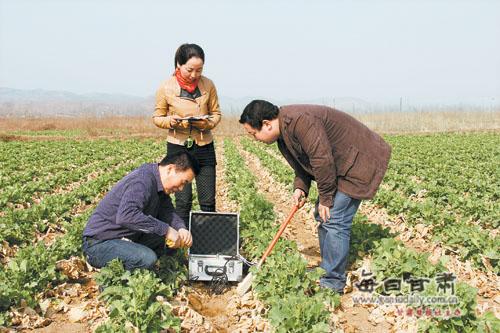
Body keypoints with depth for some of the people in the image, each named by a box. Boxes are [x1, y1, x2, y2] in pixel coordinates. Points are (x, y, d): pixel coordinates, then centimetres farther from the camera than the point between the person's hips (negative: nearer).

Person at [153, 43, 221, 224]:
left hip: (204, 147, 2)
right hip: (178, 148, -2)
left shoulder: (208, 85, -4)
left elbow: (216, 113, 7)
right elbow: (157, 118, 3)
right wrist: (170, 121, -19)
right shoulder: (166, 87, -7)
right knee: (183, 200, 2)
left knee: (208, 200, 7)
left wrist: (207, 123, -16)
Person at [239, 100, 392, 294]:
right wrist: (300, 188, -3)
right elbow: (302, 162, 14)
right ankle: (327, 270, 27)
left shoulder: (300, 121, -29)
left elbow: (323, 161, -29)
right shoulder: (284, 132, 5)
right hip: (340, 165, 11)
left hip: (359, 161, -10)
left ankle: (333, 284, -1)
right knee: (323, 217, 14)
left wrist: (325, 198, -18)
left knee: (334, 220, -12)